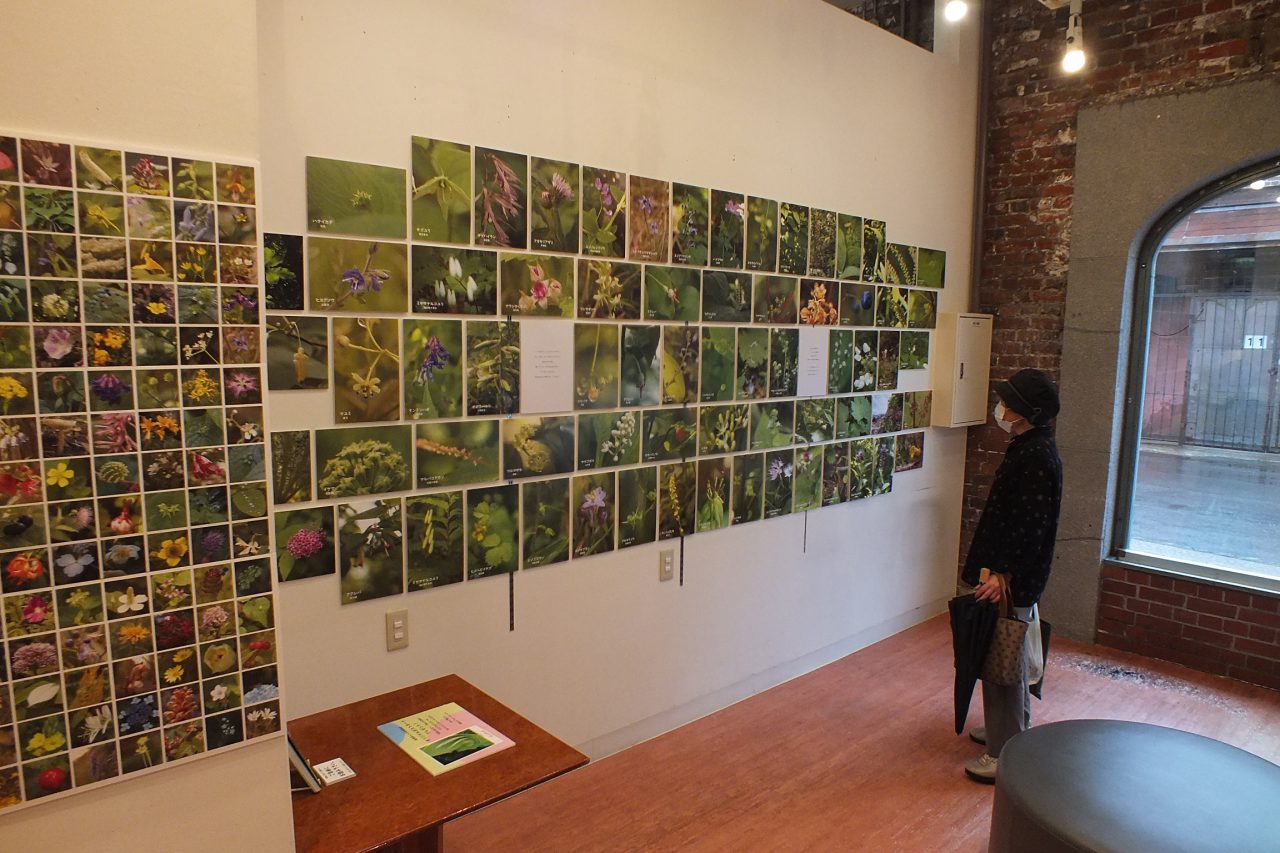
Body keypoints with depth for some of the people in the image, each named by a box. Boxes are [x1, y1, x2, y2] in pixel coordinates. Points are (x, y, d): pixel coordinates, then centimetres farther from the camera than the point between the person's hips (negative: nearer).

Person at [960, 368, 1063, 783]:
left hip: (1011, 582, -10)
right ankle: (1010, 729, 39)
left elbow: (1031, 526, -26)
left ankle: (1004, 755, 9)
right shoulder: (1029, 447, 10)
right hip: (1013, 576, 10)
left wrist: (1003, 574, -26)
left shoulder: (1035, 457, -21)